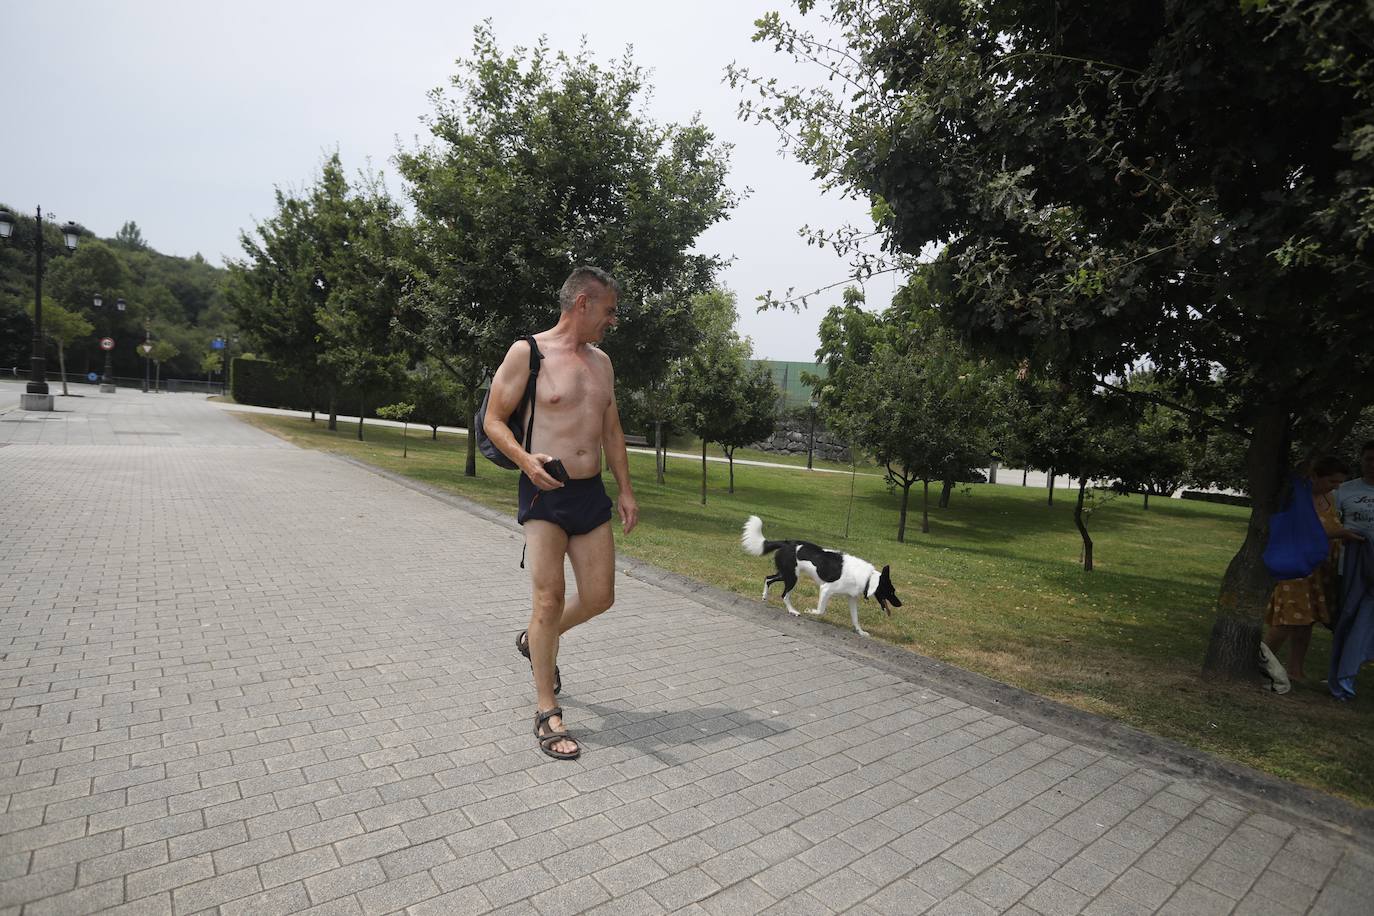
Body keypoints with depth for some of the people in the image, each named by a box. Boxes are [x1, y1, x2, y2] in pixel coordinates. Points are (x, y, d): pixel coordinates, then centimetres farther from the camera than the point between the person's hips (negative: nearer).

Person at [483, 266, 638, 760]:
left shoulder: (601, 362, 13)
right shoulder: (527, 352, -6)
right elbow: (493, 420, -4)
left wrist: (625, 490, 12)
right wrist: (525, 459, -23)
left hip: (591, 493, 6)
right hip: (545, 493, -6)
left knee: (599, 597, 8)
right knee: (550, 598, -5)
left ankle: (535, 641, 37)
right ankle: (546, 712, 12)